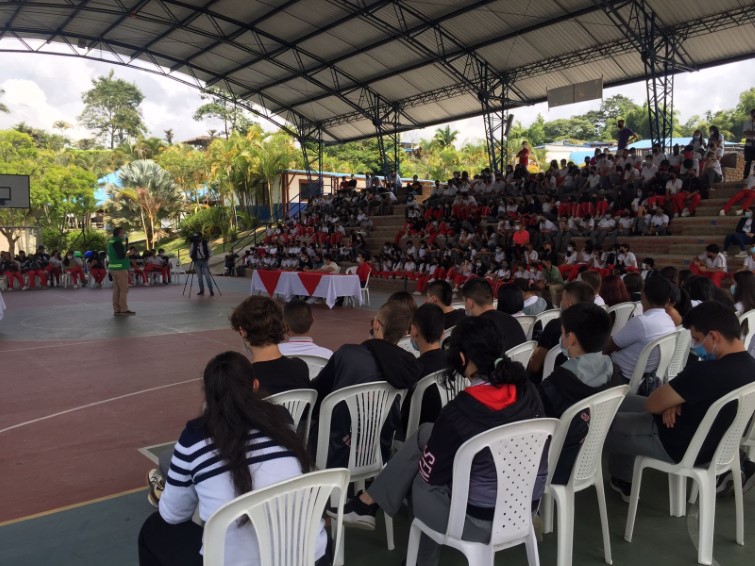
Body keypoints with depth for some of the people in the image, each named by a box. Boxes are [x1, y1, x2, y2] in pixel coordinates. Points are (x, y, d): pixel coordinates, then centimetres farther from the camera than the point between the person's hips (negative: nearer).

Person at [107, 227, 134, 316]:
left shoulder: (111, 241, 15)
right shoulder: (117, 242, -15)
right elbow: (121, 255, -22)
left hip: (114, 268, 9)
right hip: (120, 268, -9)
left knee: (117, 289, 8)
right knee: (124, 289, -5)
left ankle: (116, 310, 9)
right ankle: (124, 309, -4)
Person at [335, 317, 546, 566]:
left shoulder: (459, 411, -24)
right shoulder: (527, 390, -6)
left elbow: (430, 472, -10)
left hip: (480, 520, -6)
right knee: (426, 433, 14)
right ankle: (369, 502, 26)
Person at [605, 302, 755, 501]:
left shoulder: (707, 372, -36)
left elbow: (652, 404, -24)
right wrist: (675, 401, -8)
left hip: (681, 447, -9)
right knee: (622, 402, 20)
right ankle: (623, 481, 31)